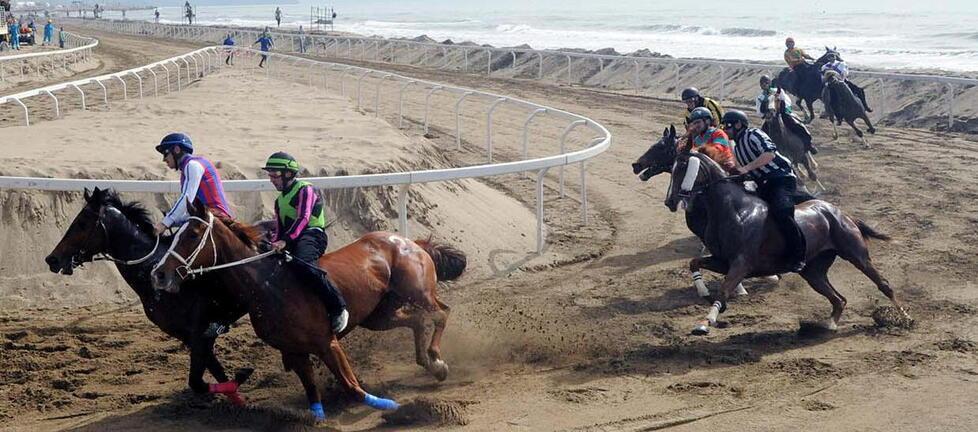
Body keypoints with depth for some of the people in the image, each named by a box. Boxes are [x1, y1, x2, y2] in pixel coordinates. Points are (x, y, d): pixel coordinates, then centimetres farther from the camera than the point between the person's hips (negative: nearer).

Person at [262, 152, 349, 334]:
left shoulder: (305, 190, -3)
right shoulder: (279, 201, 25)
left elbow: (303, 219, -17)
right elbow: (280, 229, 24)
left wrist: (285, 241, -29)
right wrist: (274, 244, 3)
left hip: (312, 235, -10)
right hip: (291, 241, 10)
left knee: (301, 263, -37)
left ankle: (338, 308, -35)